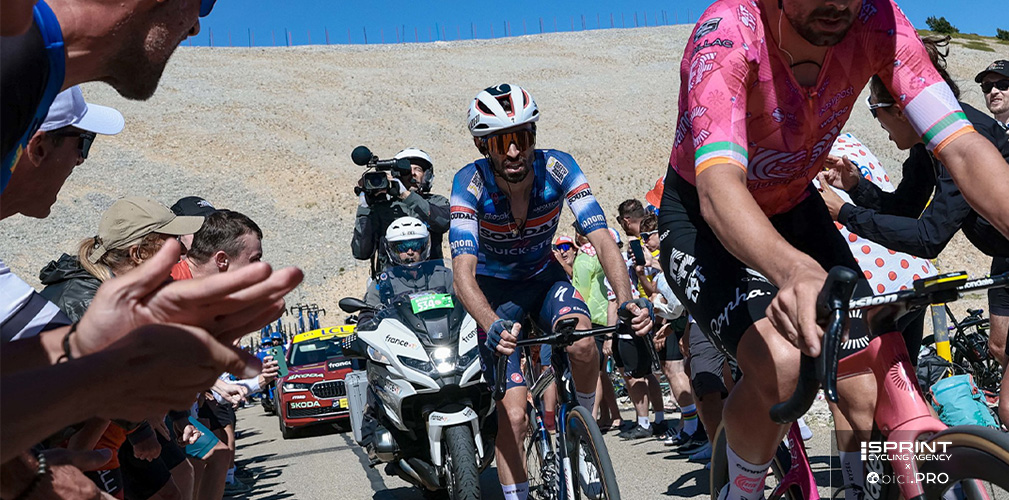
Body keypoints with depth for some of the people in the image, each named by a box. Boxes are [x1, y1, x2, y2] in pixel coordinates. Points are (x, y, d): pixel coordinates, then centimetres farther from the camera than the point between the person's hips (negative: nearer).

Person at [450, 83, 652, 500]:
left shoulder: (557, 168, -23)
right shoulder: (471, 183, -27)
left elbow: (602, 240, -29)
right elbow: (463, 272, -37)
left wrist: (627, 300, -47)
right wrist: (493, 326, -56)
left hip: (544, 277, 2)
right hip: (495, 288, -1)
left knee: (582, 343, -31)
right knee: (512, 416, -12)